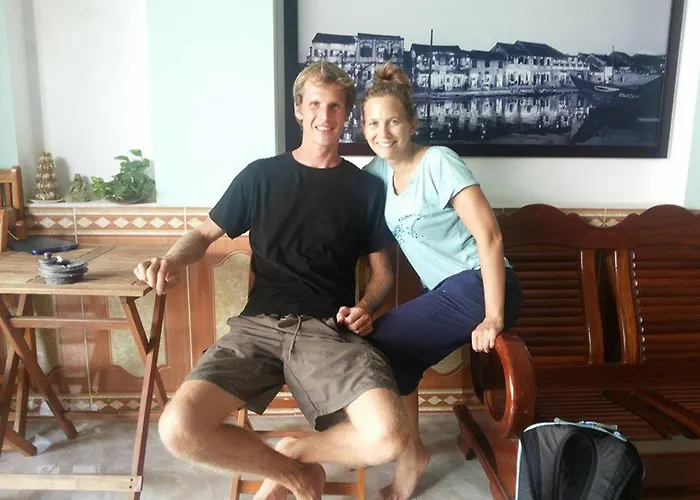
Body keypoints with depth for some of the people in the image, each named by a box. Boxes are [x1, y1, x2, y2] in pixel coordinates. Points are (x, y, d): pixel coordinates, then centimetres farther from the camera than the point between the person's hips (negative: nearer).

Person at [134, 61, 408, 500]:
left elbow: (383, 272, 16)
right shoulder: (260, 175, 12)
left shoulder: (367, 188, 12)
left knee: (388, 438, -28)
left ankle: (291, 453, 6)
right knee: (178, 429, -25)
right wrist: (173, 261, -3)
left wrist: (367, 307, -5)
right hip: (258, 326, 1)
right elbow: (206, 233, 19)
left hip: (330, 331, 0)